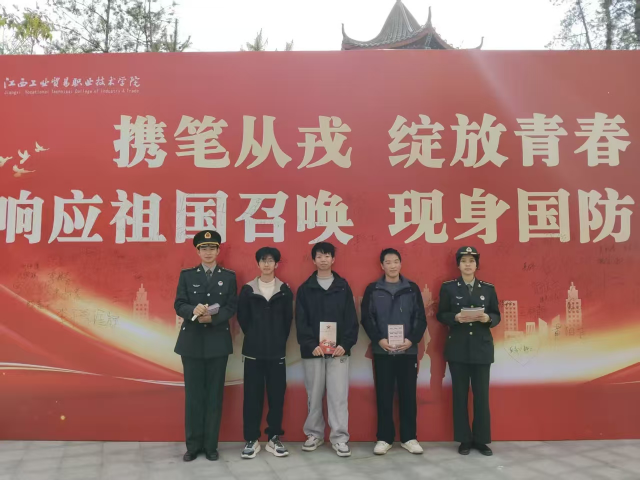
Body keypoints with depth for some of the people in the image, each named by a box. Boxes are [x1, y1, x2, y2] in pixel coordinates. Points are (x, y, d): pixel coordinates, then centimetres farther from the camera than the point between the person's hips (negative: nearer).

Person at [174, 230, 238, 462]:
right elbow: (179, 305, -2)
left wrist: (212, 318, -19)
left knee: (214, 394, 6)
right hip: (191, 342, 0)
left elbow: (231, 308, -2)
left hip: (218, 342, 0)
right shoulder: (187, 275, 6)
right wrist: (194, 310, -23)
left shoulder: (229, 276, 5)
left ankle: (211, 445, 16)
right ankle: (193, 445, 17)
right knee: (193, 394, 6)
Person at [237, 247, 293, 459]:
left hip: (277, 352, 1)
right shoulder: (248, 290, 1)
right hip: (253, 351, -1)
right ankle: (252, 439, 13)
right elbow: (242, 318, 5)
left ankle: (274, 438, 17)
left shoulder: (284, 290, 3)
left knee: (277, 395, 5)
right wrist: (254, 337, 7)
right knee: (252, 395, 2)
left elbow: (288, 320, 7)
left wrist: (279, 340, 5)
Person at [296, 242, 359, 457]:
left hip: (338, 350, 0)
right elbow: (301, 321, -1)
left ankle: (340, 438, 7)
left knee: (338, 395, -1)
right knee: (314, 395, 9)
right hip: (312, 350, 1)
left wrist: (345, 344, -10)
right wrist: (311, 344, -13)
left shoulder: (343, 287, 6)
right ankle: (314, 434, 23)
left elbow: (351, 319, 2)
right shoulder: (305, 289, 5)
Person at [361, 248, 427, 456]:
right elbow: (366, 319, 0)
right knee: (384, 396, 4)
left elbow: (421, 319, 3)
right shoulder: (372, 290, 4)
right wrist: (379, 339, -13)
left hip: (408, 351, 1)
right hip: (382, 352, 0)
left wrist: (412, 340, -11)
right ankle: (384, 438, 15)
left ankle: (409, 438, 17)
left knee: (408, 395, 5)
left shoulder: (412, 289, 6)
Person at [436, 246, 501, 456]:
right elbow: (441, 315, 1)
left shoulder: (488, 288, 6)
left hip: (482, 347, 1)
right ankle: (464, 440, 14)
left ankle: (481, 439, 16)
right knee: (460, 394, 4)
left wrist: (487, 318, -14)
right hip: (458, 347, -1)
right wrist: (456, 317, -17)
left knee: (482, 394, 3)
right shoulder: (448, 287, 1)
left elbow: (497, 316, 8)